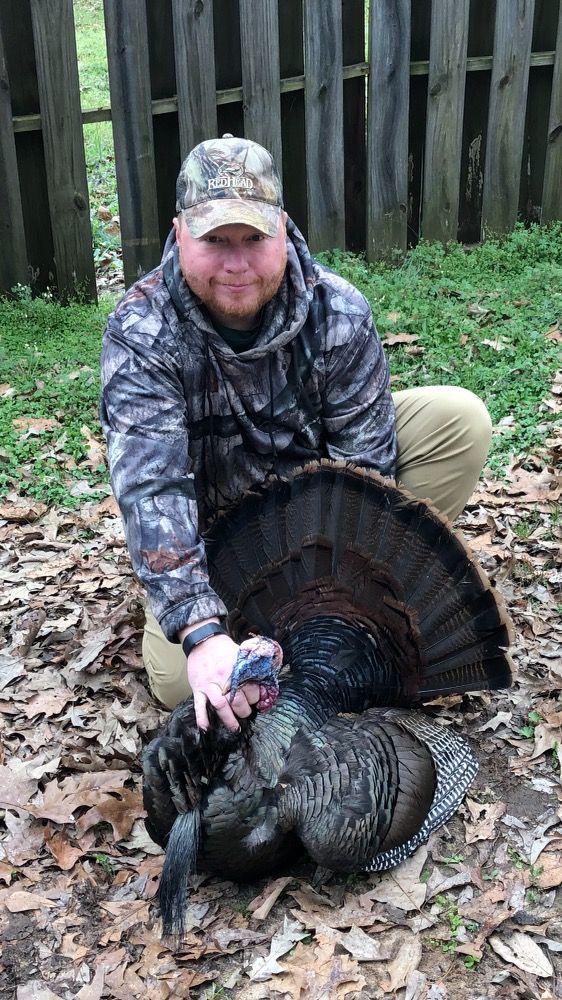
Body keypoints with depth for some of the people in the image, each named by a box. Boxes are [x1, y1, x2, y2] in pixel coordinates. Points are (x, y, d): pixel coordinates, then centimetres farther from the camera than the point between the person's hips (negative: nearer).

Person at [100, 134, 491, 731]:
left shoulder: (338, 312, -22)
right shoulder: (140, 334, -26)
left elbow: (365, 464, -20)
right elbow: (150, 489, -36)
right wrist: (202, 634, -46)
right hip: (214, 520, -1)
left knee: (459, 418, -19)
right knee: (176, 680, -21)